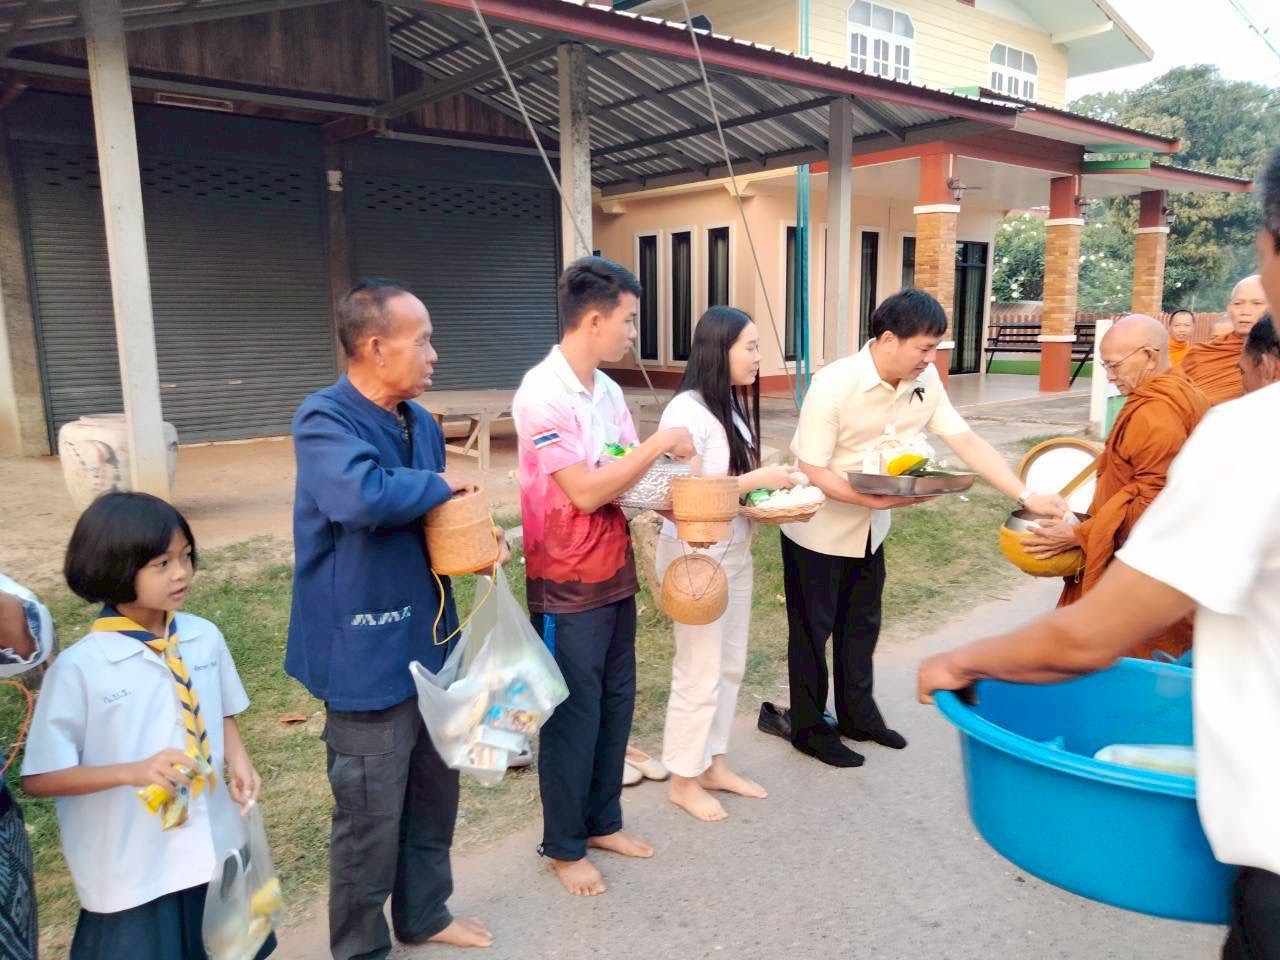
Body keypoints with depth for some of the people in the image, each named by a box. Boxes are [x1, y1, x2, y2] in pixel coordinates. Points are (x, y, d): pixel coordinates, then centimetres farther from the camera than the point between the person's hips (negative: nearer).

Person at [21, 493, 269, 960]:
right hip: (130, 873, -4)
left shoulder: (205, 638, -6)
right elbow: (38, 778, -12)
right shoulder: (79, 667, -18)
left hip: (214, 851, 4)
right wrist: (133, 771, -25)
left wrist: (238, 761, -10)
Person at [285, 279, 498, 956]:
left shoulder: (420, 424, 7)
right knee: (371, 815, 7)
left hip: (428, 642, 8)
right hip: (368, 653, -8)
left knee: (434, 792, 21)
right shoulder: (324, 419, -18)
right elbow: (363, 497, -39)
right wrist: (441, 486, -20)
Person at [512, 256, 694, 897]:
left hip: (615, 573, 8)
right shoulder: (542, 394, -20)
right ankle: (564, 847, 26)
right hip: (567, 586, -8)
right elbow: (586, 491, -24)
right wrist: (659, 444, -18)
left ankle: (602, 821, 36)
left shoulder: (607, 389, 5)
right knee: (572, 716, 6)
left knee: (615, 704, 17)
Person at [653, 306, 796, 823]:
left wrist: (770, 486, -3)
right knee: (699, 672, 3)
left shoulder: (733, 404, 7)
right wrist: (755, 480, -23)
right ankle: (683, 778, 22)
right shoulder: (687, 410, -20)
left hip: (734, 551, 9)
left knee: (730, 666, 17)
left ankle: (712, 763, 33)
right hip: (695, 556, -9)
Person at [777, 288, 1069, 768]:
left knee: (862, 624, 18)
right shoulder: (834, 385, -27)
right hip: (818, 528, -6)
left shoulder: (925, 381, -9)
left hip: (870, 527, 6)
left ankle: (857, 714, 36)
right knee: (813, 629, 7)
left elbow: (967, 442, -9)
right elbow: (812, 471, -26)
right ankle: (809, 728, 23)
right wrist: (875, 500, -34)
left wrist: (1027, 496, -16)